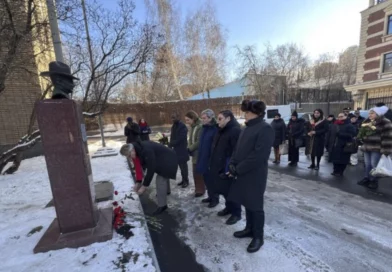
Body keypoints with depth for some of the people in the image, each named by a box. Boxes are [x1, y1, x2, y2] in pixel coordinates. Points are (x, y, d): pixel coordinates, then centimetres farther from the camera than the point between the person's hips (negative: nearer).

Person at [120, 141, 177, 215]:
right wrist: (138, 182, -3)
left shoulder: (147, 151, -37)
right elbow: (140, 166, -1)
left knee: (160, 180, -12)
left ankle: (162, 205, 1)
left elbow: (151, 169, -34)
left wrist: (144, 186, -27)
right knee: (163, 176, 29)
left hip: (168, 160, -10)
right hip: (163, 160, 10)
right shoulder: (139, 149, -8)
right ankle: (166, 191, 56)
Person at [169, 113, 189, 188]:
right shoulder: (173, 126, 12)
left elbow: (180, 139, -22)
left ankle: (186, 181, 15)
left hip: (182, 149, -8)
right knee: (180, 165, 15)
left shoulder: (183, 126, -16)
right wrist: (171, 144, -2)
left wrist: (171, 144, -19)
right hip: (176, 149, 8)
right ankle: (183, 179, 27)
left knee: (183, 165, 1)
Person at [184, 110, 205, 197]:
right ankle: (198, 188, 31)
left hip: (199, 154, -9)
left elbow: (199, 142, -23)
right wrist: (189, 148, 1)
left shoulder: (200, 127, -19)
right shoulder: (193, 127, 10)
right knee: (195, 172, 16)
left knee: (199, 172, 3)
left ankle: (200, 190, 19)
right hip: (194, 153, 9)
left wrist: (190, 149, -18)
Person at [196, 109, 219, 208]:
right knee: (206, 179, 19)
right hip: (203, 159, 8)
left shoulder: (215, 129, -18)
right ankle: (210, 196, 37)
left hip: (211, 160, -8)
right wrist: (200, 159, 15)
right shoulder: (204, 128, 8)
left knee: (212, 180, 7)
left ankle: (215, 199, 27)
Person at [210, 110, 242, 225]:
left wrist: (230, 168, -24)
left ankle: (236, 213, 23)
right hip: (219, 167, 9)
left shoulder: (235, 131, -16)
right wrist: (213, 165, 15)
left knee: (231, 190, 4)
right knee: (223, 189, 19)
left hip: (227, 168, -9)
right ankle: (229, 207, 38)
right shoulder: (222, 130, 13)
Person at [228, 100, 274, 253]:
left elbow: (258, 156, -23)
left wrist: (238, 169, -19)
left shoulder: (265, 129, -16)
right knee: (247, 203, 19)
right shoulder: (248, 128, 12)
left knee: (255, 205, 7)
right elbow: (238, 148, 13)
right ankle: (250, 229, 39)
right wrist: (232, 164, -3)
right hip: (243, 174, 8)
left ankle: (258, 237, 27)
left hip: (255, 176, -8)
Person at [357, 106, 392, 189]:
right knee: (367, 164, 13)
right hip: (367, 147, 6)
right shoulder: (366, 122, 11)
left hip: (376, 148, -6)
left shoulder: (385, 123, -10)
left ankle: (374, 181, 10)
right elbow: (361, 133, 23)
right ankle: (366, 179, 23)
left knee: (374, 165, -2)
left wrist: (385, 151, -18)